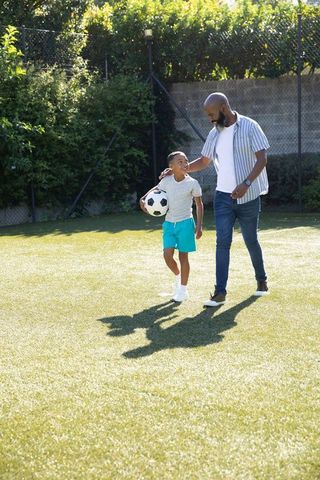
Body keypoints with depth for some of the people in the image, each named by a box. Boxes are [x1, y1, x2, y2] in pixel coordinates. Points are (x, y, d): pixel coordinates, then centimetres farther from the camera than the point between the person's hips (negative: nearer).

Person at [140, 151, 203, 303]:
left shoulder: (192, 183, -9)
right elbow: (156, 189, 18)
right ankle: (178, 276, 23)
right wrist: (143, 199, 2)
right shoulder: (166, 181, -2)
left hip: (185, 223, -3)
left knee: (183, 256, 2)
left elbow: (199, 204, 0)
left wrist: (199, 225, -5)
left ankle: (183, 290, 15)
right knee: (167, 254, -8)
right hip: (169, 223, 3)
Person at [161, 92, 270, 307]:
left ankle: (262, 281, 31)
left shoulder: (249, 127, -9)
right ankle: (220, 292, -4)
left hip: (248, 195, -4)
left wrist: (246, 184, -23)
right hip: (223, 195, 4)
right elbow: (203, 162, 19)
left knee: (251, 241, 9)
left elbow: (262, 159, -13)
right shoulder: (215, 134, 8)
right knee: (223, 242, -4)